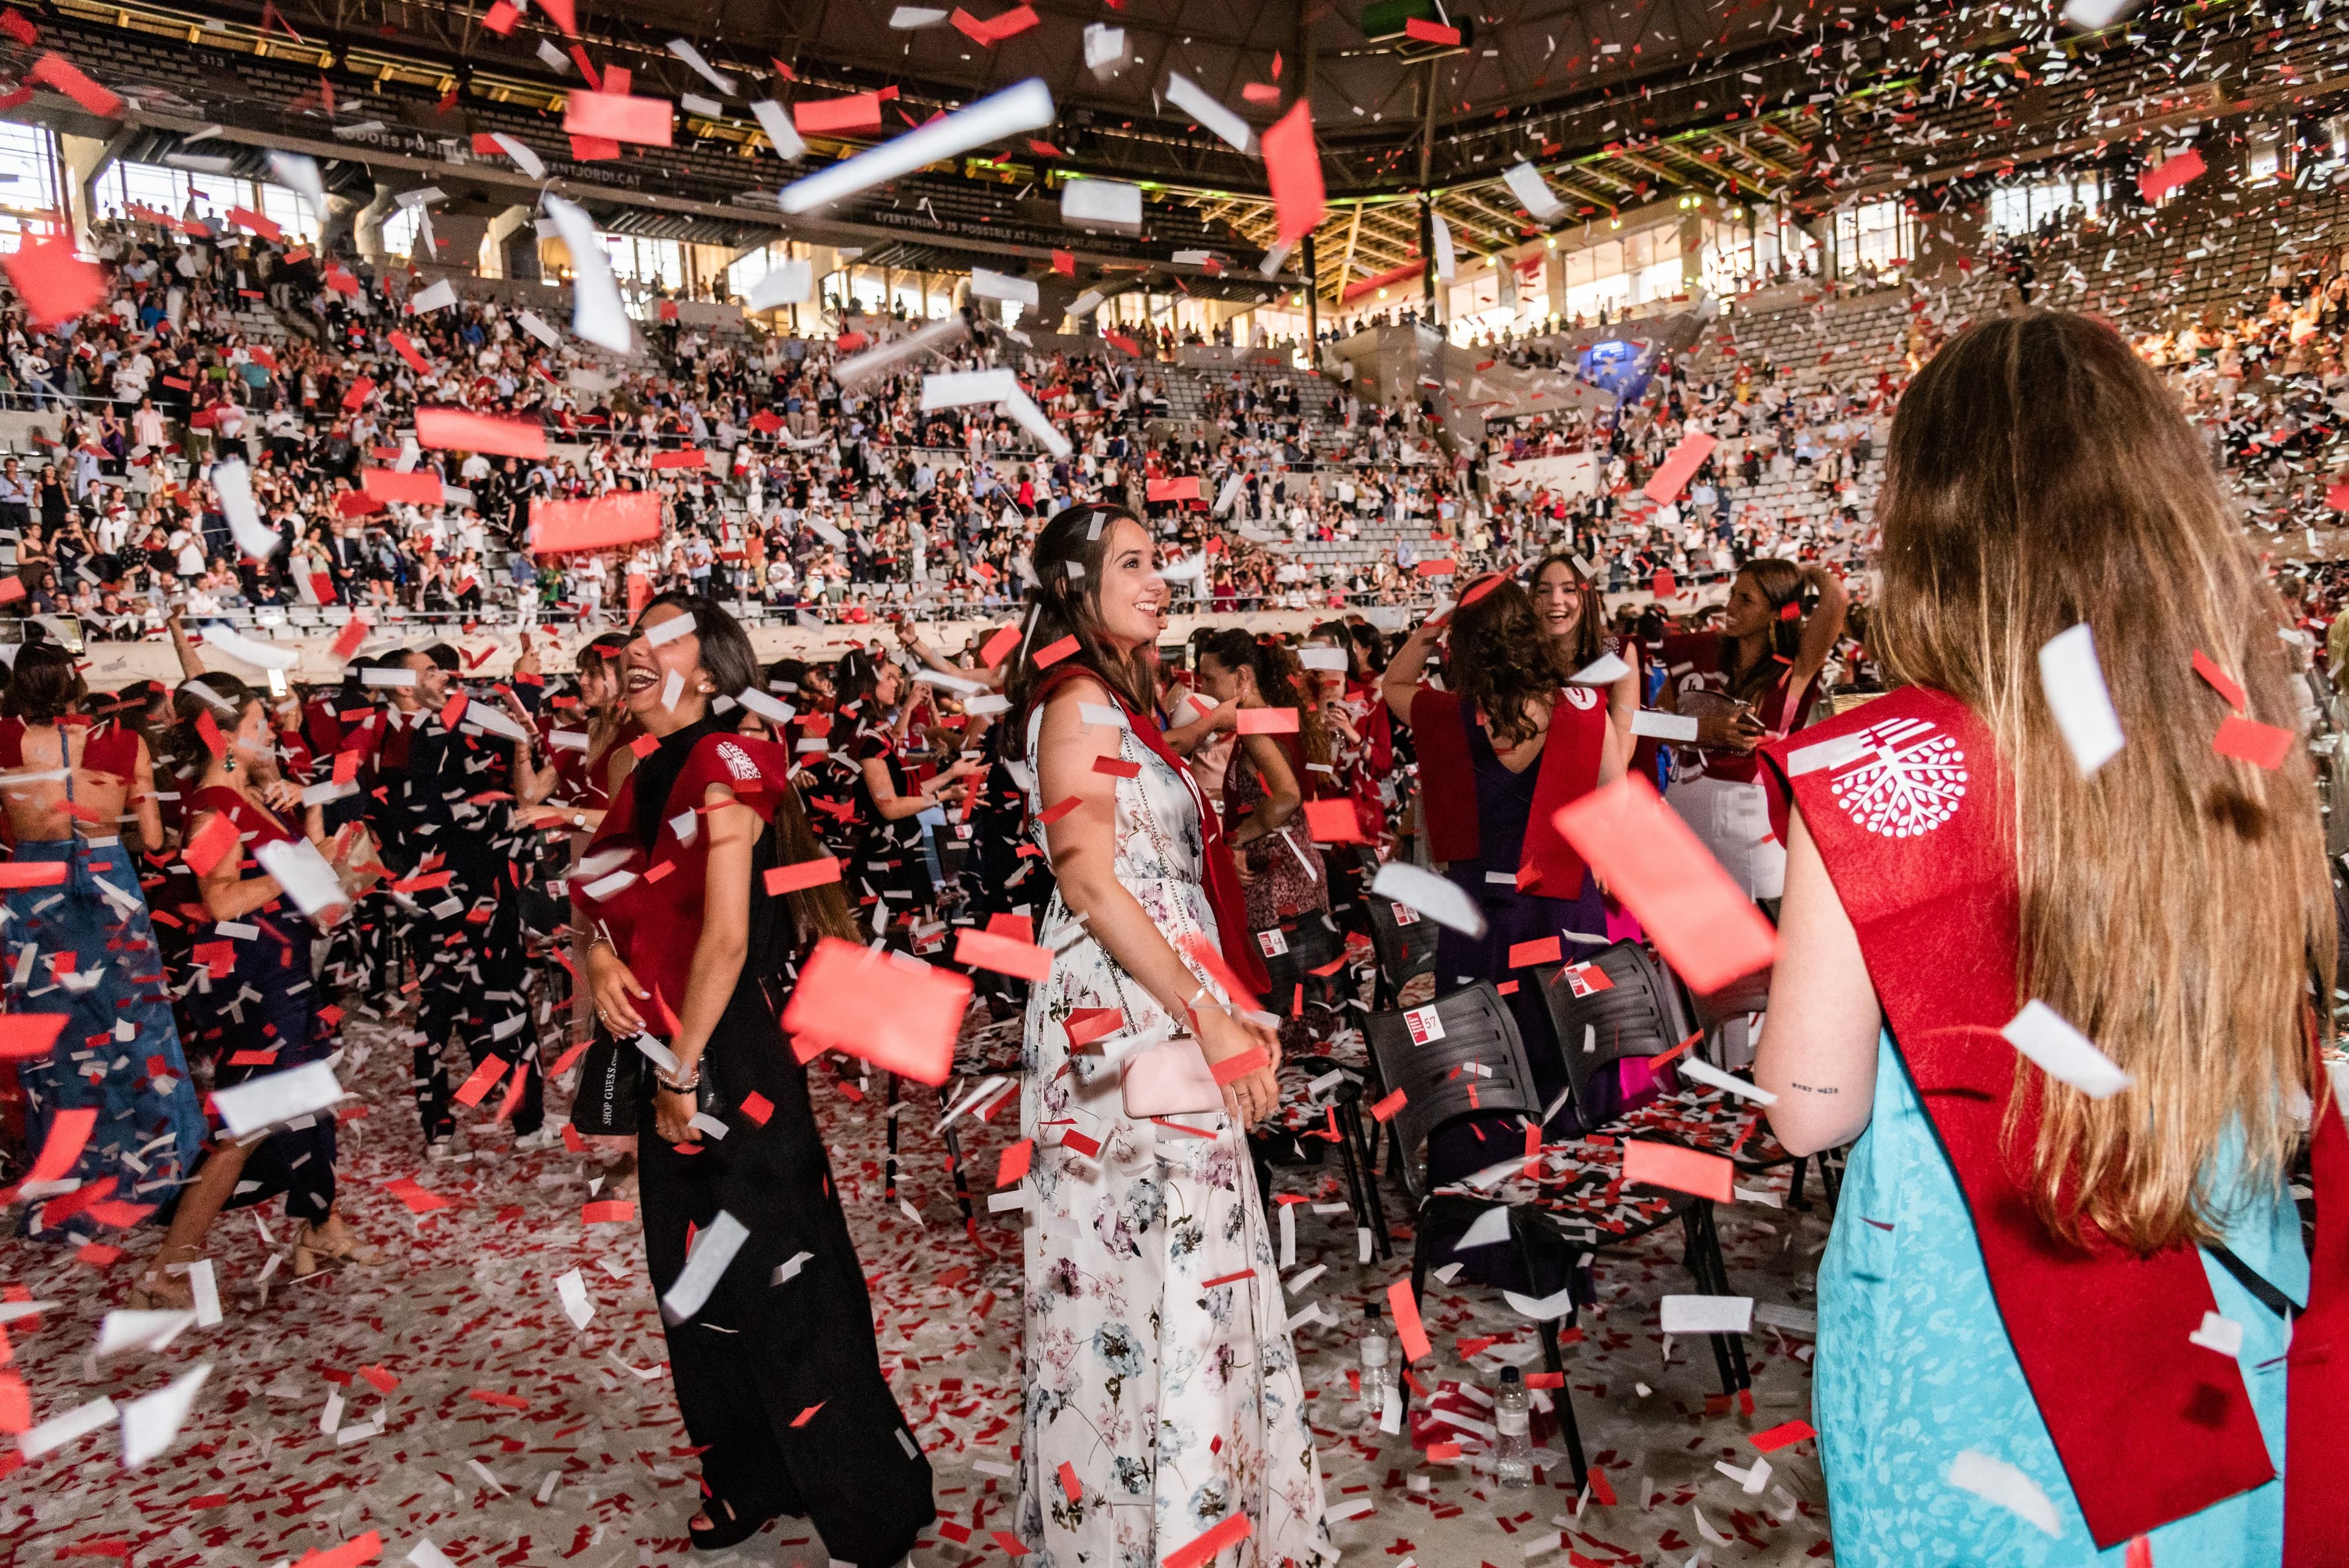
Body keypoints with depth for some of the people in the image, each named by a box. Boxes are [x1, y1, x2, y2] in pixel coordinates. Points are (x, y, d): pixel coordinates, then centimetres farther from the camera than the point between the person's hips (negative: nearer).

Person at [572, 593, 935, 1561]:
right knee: (694, 1287, 18)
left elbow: (727, 937, -19)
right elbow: (608, 908, 19)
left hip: (732, 1064, -9)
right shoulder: (647, 779, 11)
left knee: (783, 1291, 0)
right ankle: (750, 1485, 37)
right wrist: (602, 962, -3)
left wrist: (686, 1071, -14)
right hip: (669, 1062, 9)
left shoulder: (724, 765, -14)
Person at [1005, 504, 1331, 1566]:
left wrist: (1229, 1009, 15)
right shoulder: (1080, 702, -11)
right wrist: (1213, 1019, -19)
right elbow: (1092, 886, -19)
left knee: (1160, 1270, 14)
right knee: (1163, 1273, -2)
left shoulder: (1117, 702, 17)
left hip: (1162, 1019, 9)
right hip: (1126, 1017, -9)